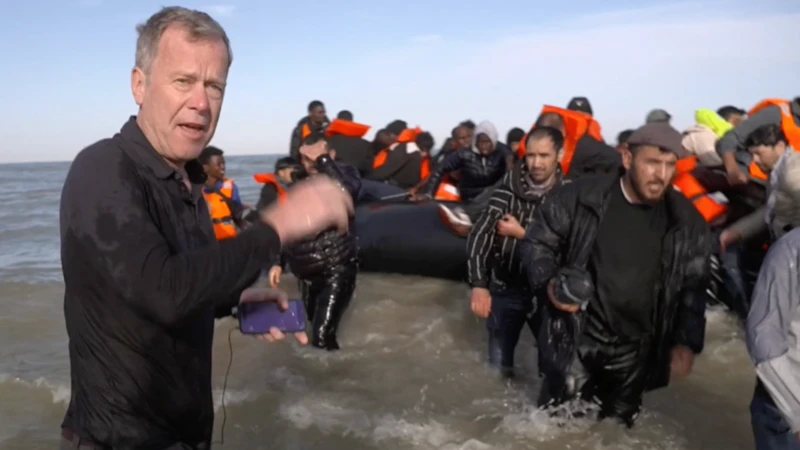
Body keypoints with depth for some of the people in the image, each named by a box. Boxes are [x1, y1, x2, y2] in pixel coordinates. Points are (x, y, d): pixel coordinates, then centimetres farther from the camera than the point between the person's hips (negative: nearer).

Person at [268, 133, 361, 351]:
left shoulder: (346, 173, -4)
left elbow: (346, 191, -30)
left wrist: (323, 159, -23)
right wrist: (278, 262, 11)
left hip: (338, 268, -5)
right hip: (307, 271, 6)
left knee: (322, 336, -14)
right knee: (315, 330, 15)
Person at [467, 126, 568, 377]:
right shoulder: (508, 188, -8)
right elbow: (479, 234, -15)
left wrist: (522, 234, -16)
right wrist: (478, 284, -24)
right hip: (504, 289, 1)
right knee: (498, 365, 12)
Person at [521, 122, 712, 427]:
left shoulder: (687, 221, -3)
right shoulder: (579, 198, -11)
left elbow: (694, 287, 5)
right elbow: (538, 242, -1)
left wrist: (687, 342, -6)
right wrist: (548, 283, -19)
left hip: (635, 351, 2)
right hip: (575, 339, -2)